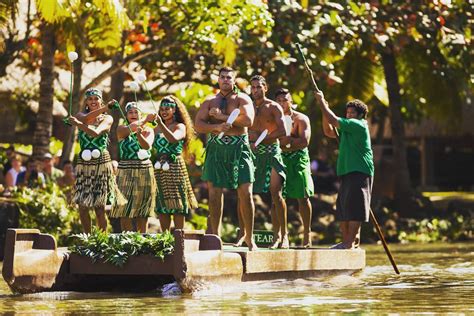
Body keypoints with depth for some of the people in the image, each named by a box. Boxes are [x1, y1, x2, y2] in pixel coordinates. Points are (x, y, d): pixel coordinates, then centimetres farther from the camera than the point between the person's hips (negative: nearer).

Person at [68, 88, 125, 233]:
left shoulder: (107, 118, 4)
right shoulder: (80, 115, 9)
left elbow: (96, 132, -15)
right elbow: (86, 118, -17)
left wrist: (78, 124, -19)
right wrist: (106, 108, -26)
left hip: (101, 163, -2)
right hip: (84, 164, 2)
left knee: (99, 207, -3)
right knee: (82, 206, -1)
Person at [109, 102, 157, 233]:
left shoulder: (148, 130, 7)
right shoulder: (121, 129, 4)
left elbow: (147, 145, -13)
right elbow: (130, 128, -19)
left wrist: (138, 133, -30)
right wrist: (145, 121, -13)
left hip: (144, 172, 1)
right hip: (126, 172, -1)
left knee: (142, 213, 2)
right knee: (124, 211, -5)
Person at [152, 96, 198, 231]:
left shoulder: (180, 127, 1)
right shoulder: (157, 129, 12)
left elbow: (173, 139, -21)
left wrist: (161, 124, -26)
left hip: (175, 168, -4)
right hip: (160, 169, 4)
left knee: (177, 206, -4)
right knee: (162, 207, 4)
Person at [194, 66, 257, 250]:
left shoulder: (242, 99, 7)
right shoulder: (210, 102, 13)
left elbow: (248, 120, -11)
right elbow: (198, 125, 2)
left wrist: (223, 116, -11)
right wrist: (217, 127, -15)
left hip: (239, 148, -2)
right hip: (216, 148, 2)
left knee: (245, 193, -6)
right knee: (214, 193, 2)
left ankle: (249, 237, 1)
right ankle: (215, 235, 12)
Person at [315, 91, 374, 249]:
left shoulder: (358, 125, -8)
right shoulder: (347, 129, 21)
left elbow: (333, 120, -13)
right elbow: (329, 131, 24)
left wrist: (322, 101, -4)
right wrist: (324, 110, 12)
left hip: (359, 172, -10)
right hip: (347, 172, 10)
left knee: (354, 207, -12)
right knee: (342, 208, 9)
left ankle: (351, 242, -15)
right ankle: (346, 241, 13)